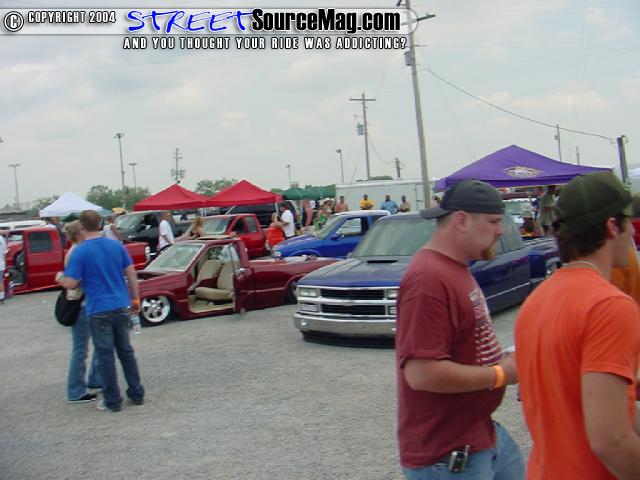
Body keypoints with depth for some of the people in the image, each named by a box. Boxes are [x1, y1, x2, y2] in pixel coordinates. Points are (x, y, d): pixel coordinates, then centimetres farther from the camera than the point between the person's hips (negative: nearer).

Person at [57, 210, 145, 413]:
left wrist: (60, 278, 11)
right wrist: (135, 299, 13)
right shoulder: (116, 246, 2)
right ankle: (137, 394, 20)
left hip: (99, 310, -4)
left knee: (105, 356, 5)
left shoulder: (79, 252, -10)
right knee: (126, 351, 15)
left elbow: (70, 284, -10)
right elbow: (131, 274, 4)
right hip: (121, 307, 4)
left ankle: (112, 401, 12)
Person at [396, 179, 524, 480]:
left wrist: (506, 363, 3)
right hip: (446, 452, -10)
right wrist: (500, 374, -19)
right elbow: (422, 373, -30)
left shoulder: (456, 269, 9)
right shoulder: (429, 278, -25)